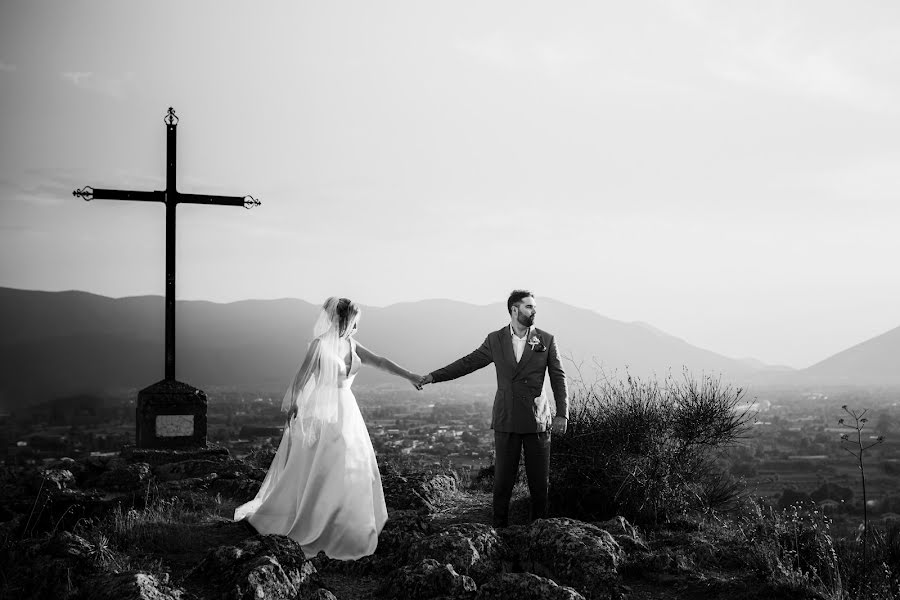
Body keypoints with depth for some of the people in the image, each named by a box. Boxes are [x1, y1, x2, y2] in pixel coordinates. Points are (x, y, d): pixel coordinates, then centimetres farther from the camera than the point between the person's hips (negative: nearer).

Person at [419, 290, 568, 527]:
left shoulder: (546, 341, 2)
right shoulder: (495, 340, 4)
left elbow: (558, 378, 2)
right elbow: (468, 362, 9)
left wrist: (562, 414, -6)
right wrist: (434, 376, 2)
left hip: (538, 420, 0)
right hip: (506, 420, 0)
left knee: (539, 480, 4)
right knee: (503, 479, 2)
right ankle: (499, 528, 14)